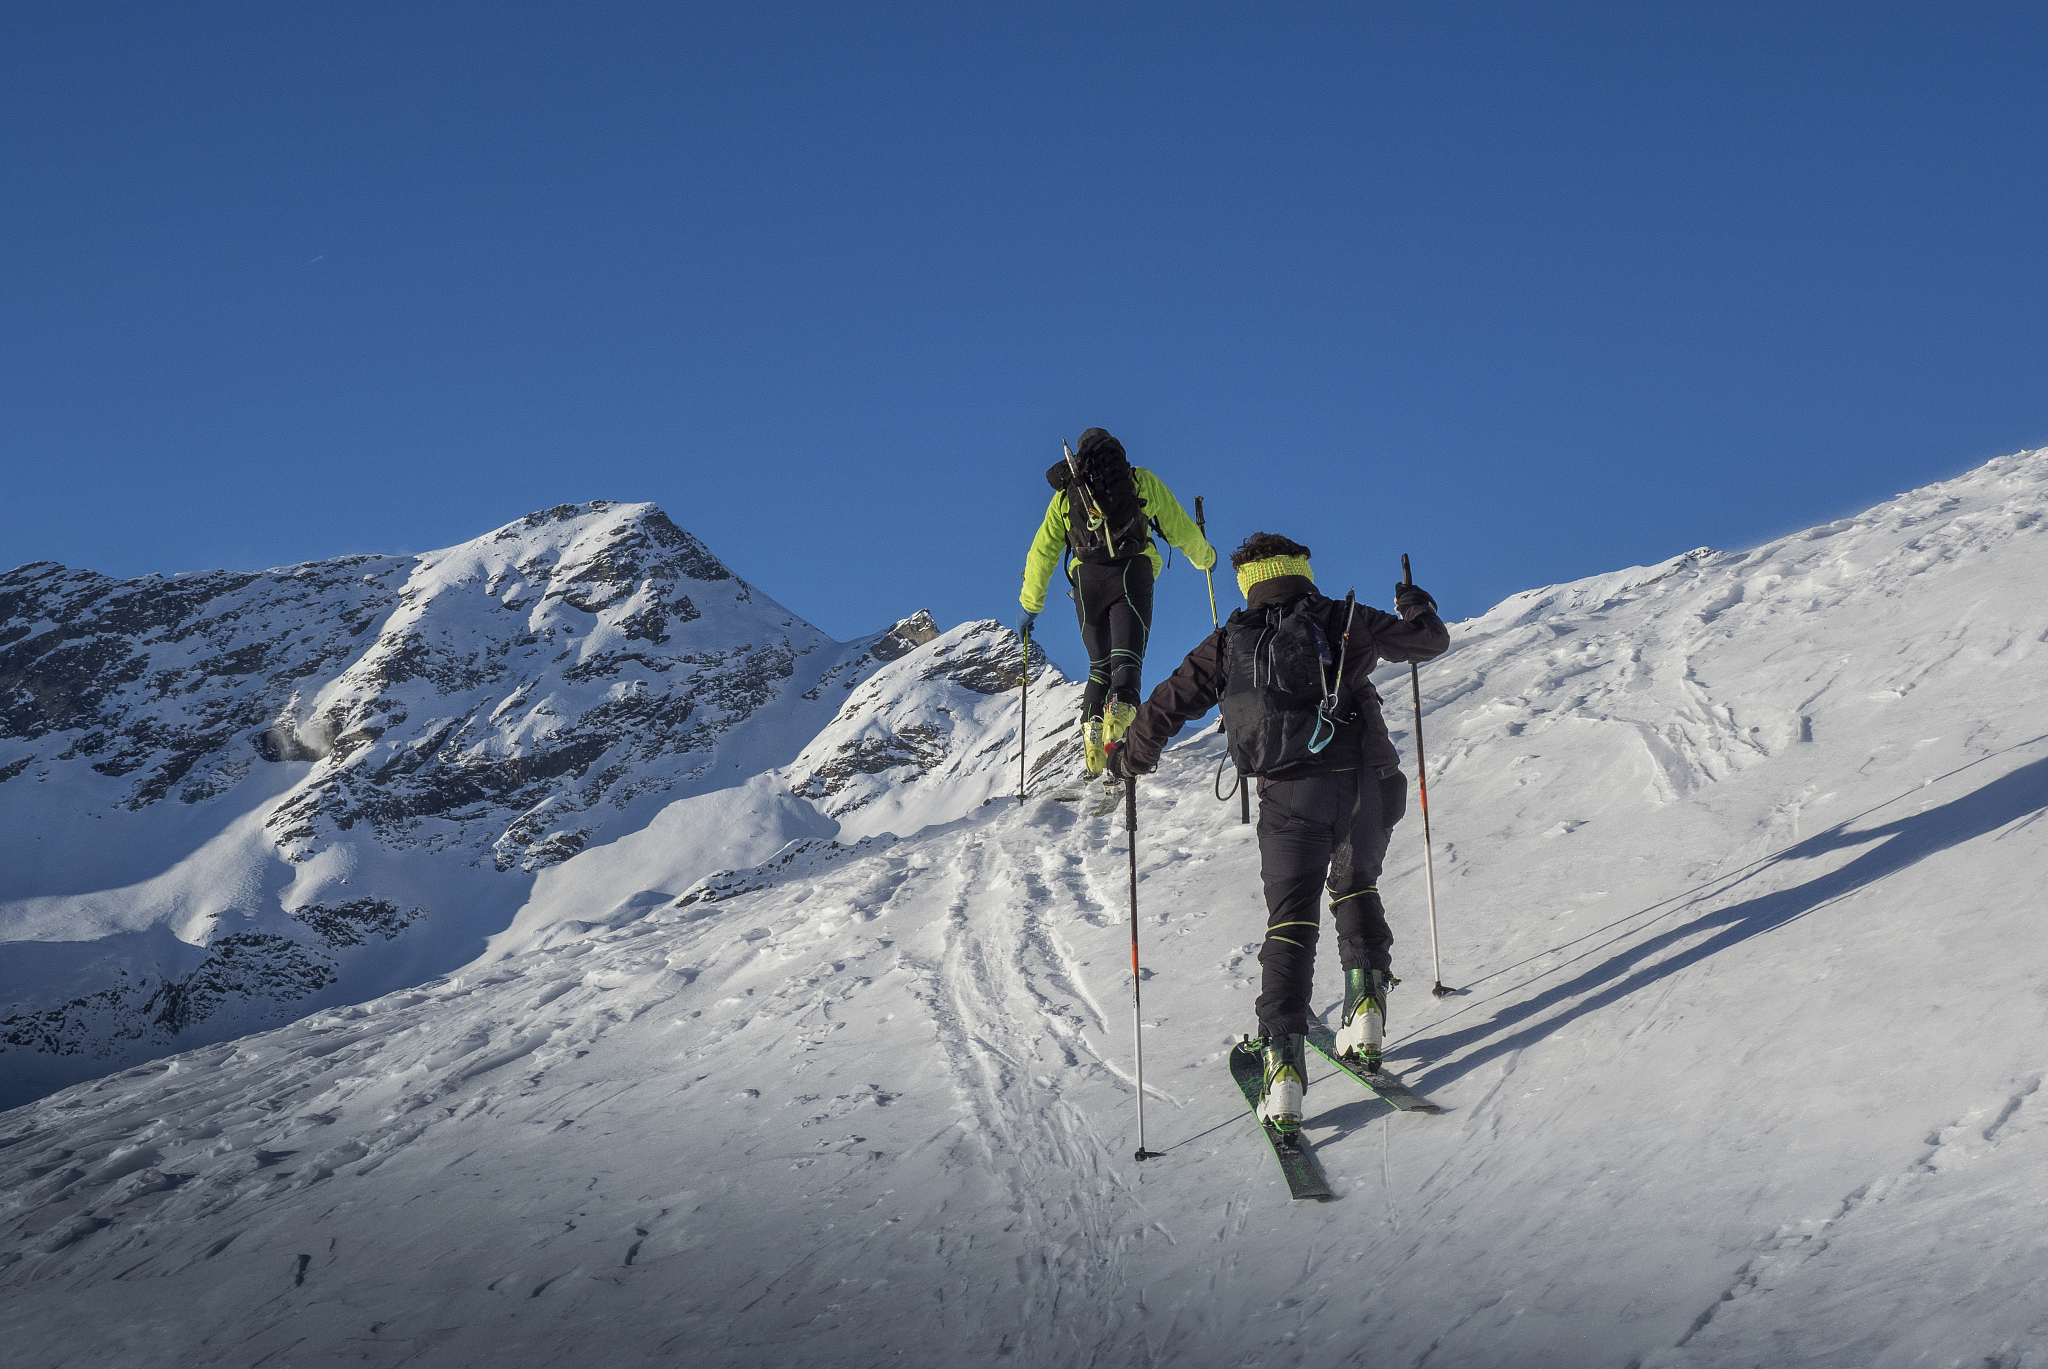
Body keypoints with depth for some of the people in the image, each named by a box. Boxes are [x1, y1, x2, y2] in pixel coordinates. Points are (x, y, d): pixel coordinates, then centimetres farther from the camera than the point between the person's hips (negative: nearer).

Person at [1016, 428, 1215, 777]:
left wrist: (1030, 605, 30)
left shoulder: (1065, 493, 23)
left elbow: (1042, 551, 24)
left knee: (1100, 661, 14)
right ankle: (1122, 702, -41)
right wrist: (1205, 557, 41)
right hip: (1132, 572, -2)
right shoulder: (1142, 480, 18)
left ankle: (1092, 724, -9)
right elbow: (1180, 528, 22)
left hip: (1086, 578, 2)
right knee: (1126, 653, -11)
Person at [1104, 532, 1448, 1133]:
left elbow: (1169, 704, 13)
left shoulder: (1230, 642, 12)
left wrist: (1131, 754, 30)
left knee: (1290, 921, 3)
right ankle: (1365, 1005, 11)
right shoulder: (1346, 622, 10)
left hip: (1288, 794, -1)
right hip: (1362, 783, 1)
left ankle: (1284, 1059, -11)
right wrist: (1418, 609, 41)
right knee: (1356, 889, 27)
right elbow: (1430, 641, 19)